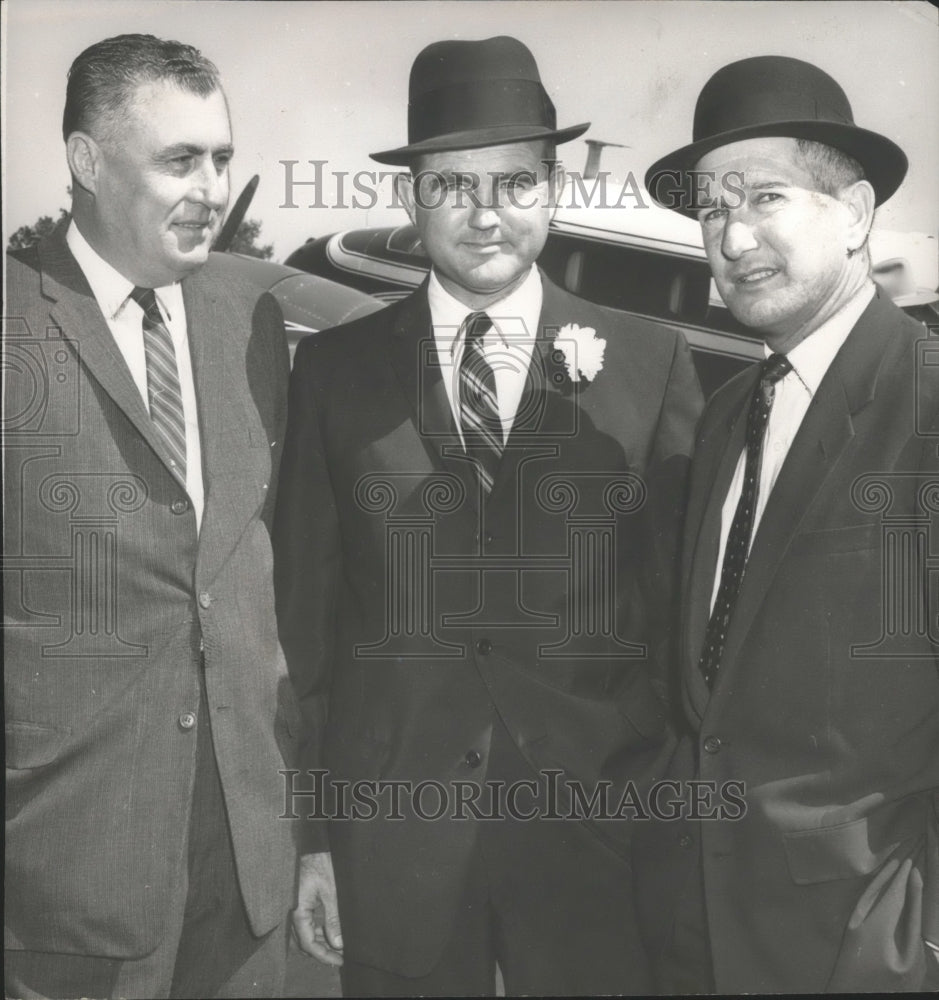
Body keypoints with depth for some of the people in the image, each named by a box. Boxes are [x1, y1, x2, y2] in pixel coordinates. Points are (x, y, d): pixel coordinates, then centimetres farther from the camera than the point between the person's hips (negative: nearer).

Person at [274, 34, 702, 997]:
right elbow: (305, 606, 2)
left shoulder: (650, 361, -2)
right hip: (390, 834, 1)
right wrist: (313, 832, 2)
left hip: (596, 816, 0)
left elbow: (687, 596, 1)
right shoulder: (334, 369, 0)